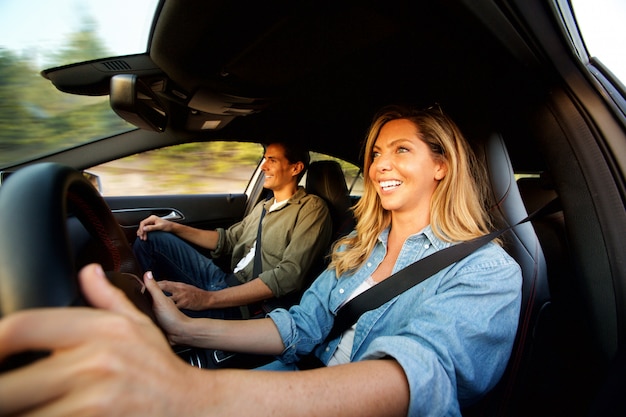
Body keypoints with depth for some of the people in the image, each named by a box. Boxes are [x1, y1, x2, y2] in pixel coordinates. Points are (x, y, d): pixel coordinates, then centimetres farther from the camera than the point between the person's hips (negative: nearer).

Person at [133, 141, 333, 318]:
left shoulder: (312, 209, -10)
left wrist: (209, 298, -28)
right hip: (224, 281, 9)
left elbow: (289, 275, -21)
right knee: (152, 239, 2)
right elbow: (227, 239, 24)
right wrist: (174, 227, 10)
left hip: (248, 305, -8)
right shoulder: (264, 207, 19)